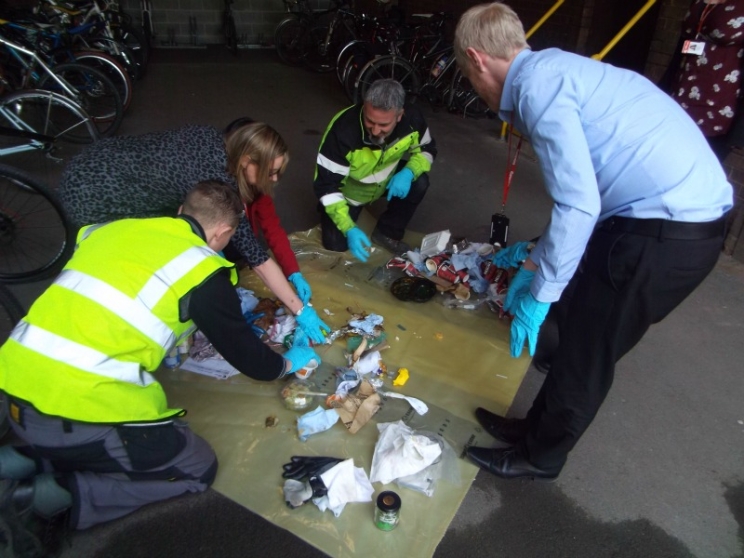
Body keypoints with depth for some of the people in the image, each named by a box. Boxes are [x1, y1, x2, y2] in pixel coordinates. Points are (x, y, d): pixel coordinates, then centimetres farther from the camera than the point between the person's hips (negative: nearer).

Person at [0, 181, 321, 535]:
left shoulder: (116, 229, 13)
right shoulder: (204, 273, -6)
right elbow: (246, 356, 4)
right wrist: (288, 363, 25)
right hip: (80, 409, -7)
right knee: (198, 469, 13)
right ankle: (67, 493, -1)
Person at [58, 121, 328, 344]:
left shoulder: (222, 146, -6)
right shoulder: (215, 178, -30)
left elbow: (268, 220, -1)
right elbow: (256, 256, -26)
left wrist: (295, 274, -2)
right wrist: (300, 310, -19)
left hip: (110, 171, 8)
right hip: (91, 193, -8)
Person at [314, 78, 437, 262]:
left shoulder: (412, 118, -26)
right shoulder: (343, 130, -36)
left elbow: (427, 150, -7)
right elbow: (326, 185, -31)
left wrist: (409, 172, -30)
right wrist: (349, 229, -42)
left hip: (386, 181, 3)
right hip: (349, 191, -3)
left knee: (419, 183, -24)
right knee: (336, 244, -13)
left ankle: (387, 232, -1)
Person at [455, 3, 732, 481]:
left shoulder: (536, 85, -14)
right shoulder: (553, 69, 16)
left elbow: (579, 205, -22)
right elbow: (583, 188, 22)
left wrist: (538, 295, -11)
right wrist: (538, 256, 30)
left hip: (669, 229, -9)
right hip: (686, 208, 9)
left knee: (586, 352, 6)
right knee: (576, 330, 19)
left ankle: (539, 456, 28)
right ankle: (541, 428, 38)